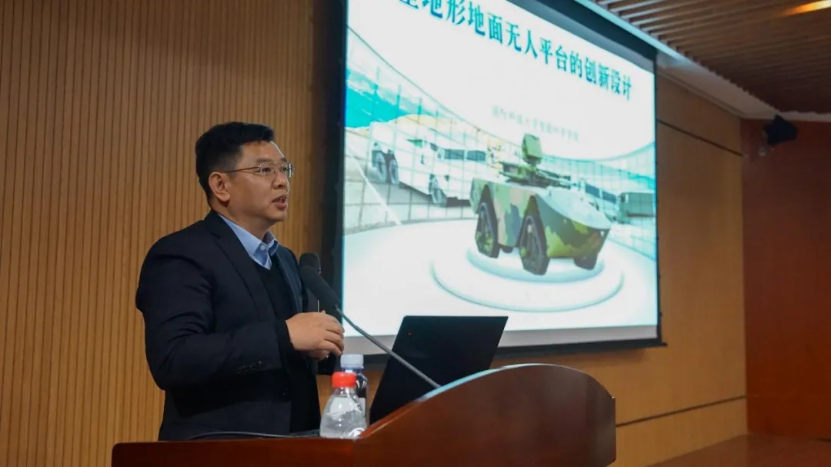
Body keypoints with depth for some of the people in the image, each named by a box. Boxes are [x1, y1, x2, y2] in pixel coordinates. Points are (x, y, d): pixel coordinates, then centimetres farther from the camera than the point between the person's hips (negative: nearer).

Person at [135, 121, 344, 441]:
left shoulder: (285, 260, 15)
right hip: (218, 450, -7)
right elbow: (171, 361, -22)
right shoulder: (181, 255, -9)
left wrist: (309, 346, -3)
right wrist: (284, 336, -25)